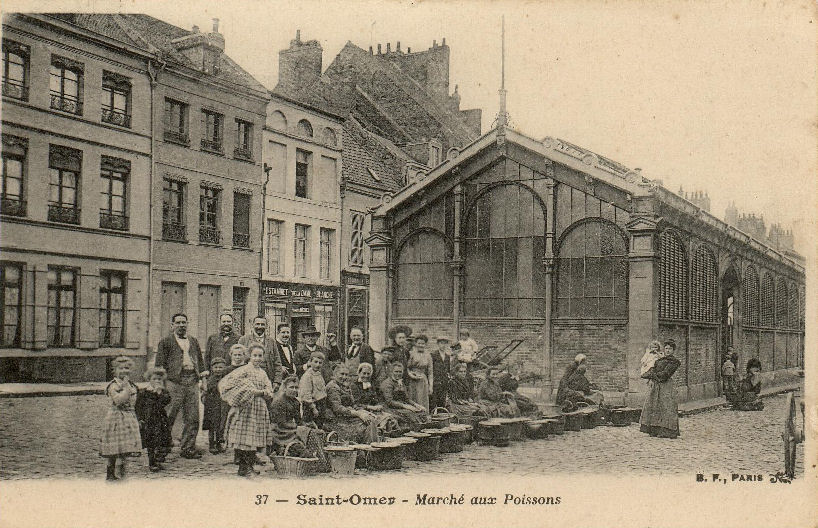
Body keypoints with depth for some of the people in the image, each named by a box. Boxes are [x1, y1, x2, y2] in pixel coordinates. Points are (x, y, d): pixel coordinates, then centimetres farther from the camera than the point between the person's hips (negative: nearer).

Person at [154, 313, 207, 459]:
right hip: (175, 381, -5)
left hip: (192, 381, 5)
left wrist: (203, 370, 8)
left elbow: (200, 359, 27)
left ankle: (188, 448, 12)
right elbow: (159, 364, 1)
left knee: (192, 418, 4)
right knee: (169, 416, -5)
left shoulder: (193, 341, 22)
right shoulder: (166, 342, 6)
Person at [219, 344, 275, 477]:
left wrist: (260, 392, -10)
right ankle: (243, 468, 0)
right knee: (244, 439, -7)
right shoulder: (244, 370, -6)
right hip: (246, 408, -6)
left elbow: (269, 392, 14)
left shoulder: (263, 373, 15)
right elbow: (226, 383, -16)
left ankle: (250, 466, 17)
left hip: (260, 410, 6)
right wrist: (249, 391, -15)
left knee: (255, 438, 7)